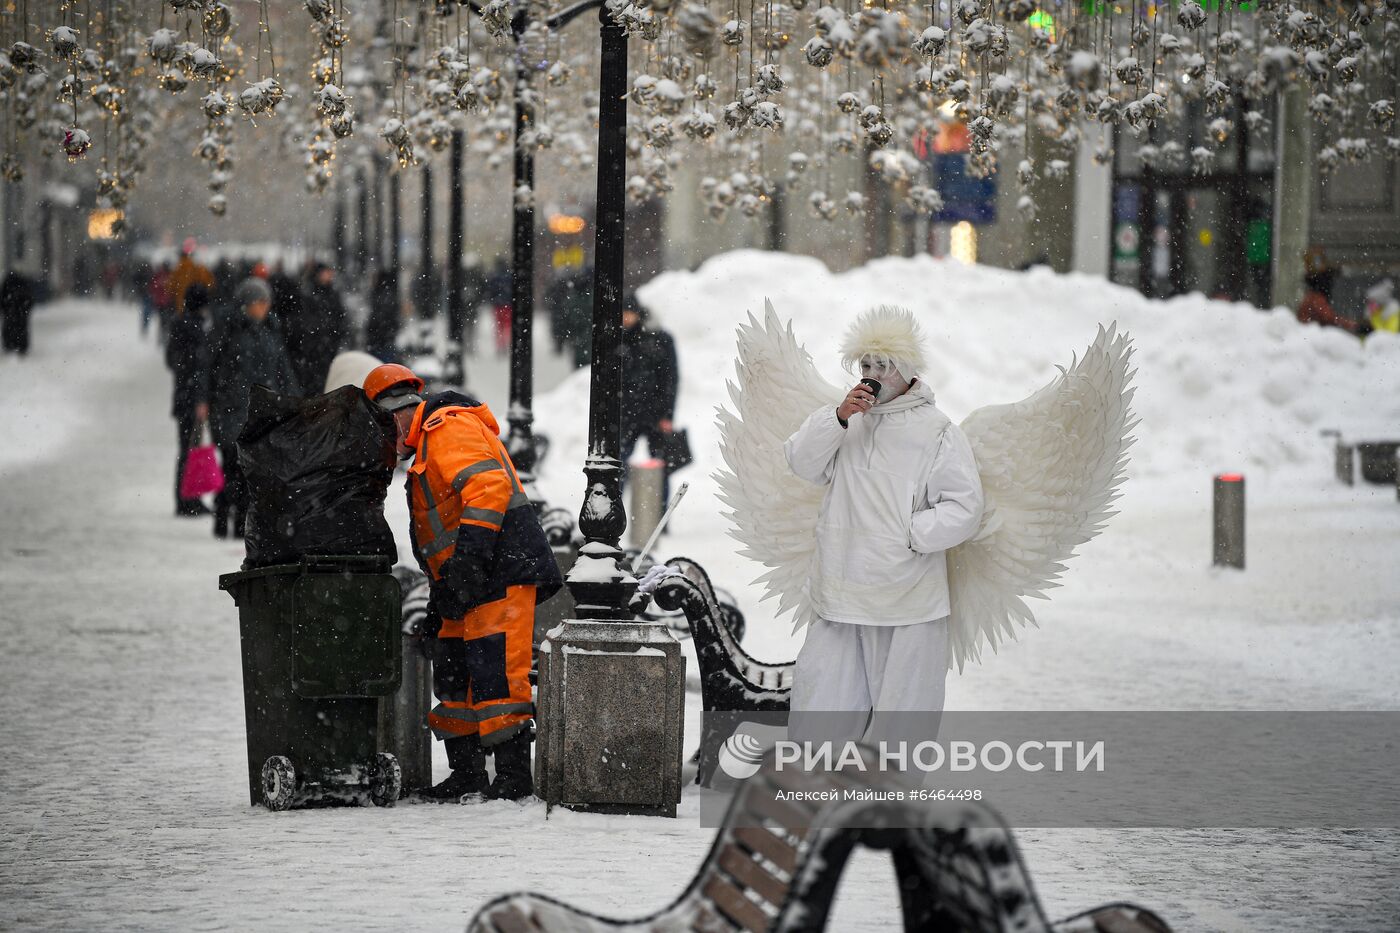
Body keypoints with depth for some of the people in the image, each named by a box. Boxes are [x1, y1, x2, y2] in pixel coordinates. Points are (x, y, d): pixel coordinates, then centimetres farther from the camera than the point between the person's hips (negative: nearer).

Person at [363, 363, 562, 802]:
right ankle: (467, 772, 17)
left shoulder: (447, 427, -7)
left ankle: (514, 775, -14)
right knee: (453, 672, 11)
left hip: (502, 570, -11)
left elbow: (489, 486, -21)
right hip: (468, 584, 11)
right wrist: (437, 604, 29)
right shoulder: (428, 448, 27)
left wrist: (469, 556, -27)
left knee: (494, 671, -14)